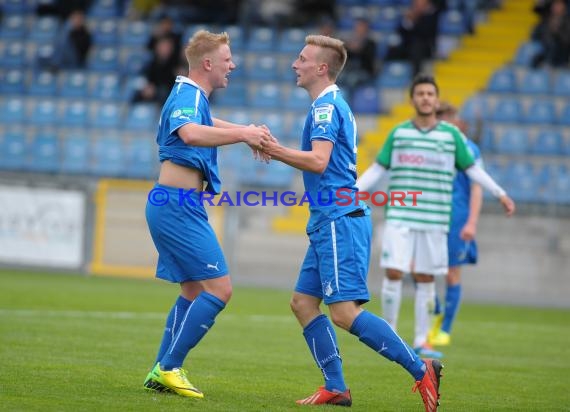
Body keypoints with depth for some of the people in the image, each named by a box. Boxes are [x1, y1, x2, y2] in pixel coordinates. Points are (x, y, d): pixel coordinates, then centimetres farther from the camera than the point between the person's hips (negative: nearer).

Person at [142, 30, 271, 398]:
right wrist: (242, 134, -36)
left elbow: (209, 124, 41)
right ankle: (168, 369, -10)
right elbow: (189, 133, -37)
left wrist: (247, 132, 24)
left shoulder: (193, 97, 17)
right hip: (178, 205, -11)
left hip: (176, 206, 11)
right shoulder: (188, 95, -14)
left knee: (194, 292, 16)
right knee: (219, 288, -11)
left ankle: (162, 371, 17)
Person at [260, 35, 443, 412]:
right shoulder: (334, 104, 20)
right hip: (331, 221, 11)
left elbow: (318, 161, -23)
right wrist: (274, 149, 19)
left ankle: (421, 370, -15)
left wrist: (275, 149, -15)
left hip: (339, 219, -11)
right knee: (304, 302, 9)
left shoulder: (326, 105, -11)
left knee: (345, 311, -15)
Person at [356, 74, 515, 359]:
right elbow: (377, 170, 12)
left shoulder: (451, 135, 4)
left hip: (435, 220, 0)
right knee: (394, 273, -10)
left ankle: (421, 341, 13)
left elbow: (472, 169, 13)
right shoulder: (398, 133, 6)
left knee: (425, 278, 4)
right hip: (400, 217, 0)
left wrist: (500, 194, 8)